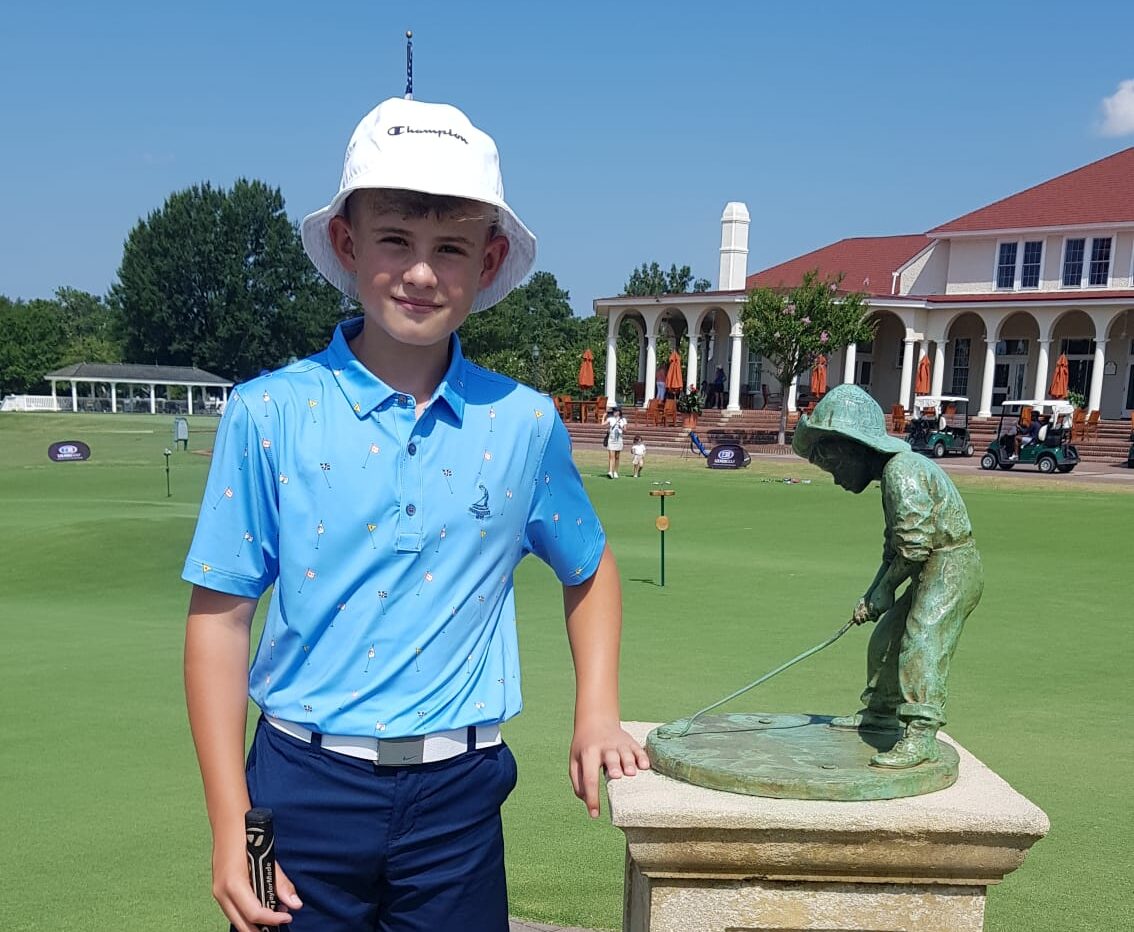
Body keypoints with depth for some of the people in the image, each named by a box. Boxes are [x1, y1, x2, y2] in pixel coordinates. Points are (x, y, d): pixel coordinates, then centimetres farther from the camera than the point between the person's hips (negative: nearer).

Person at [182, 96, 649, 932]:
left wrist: (597, 716, 7)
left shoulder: (525, 424, -3)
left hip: (456, 797, 2)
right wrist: (231, 827, -6)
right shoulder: (270, 414, -8)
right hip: (303, 785, -1)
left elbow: (590, 569, 14)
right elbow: (219, 617, -5)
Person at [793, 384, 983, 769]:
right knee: (886, 639, 18)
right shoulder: (893, 473, 13)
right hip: (935, 572, 10)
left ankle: (921, 736, -22)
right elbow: (894, 546, 15)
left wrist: (885, 588, -11)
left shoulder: (903, 470, -20)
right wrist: (873, 594, 4)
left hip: (951, 568, -10)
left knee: (922, 643, -20)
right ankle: (882, 711, 34)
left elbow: (915, 543, -24)